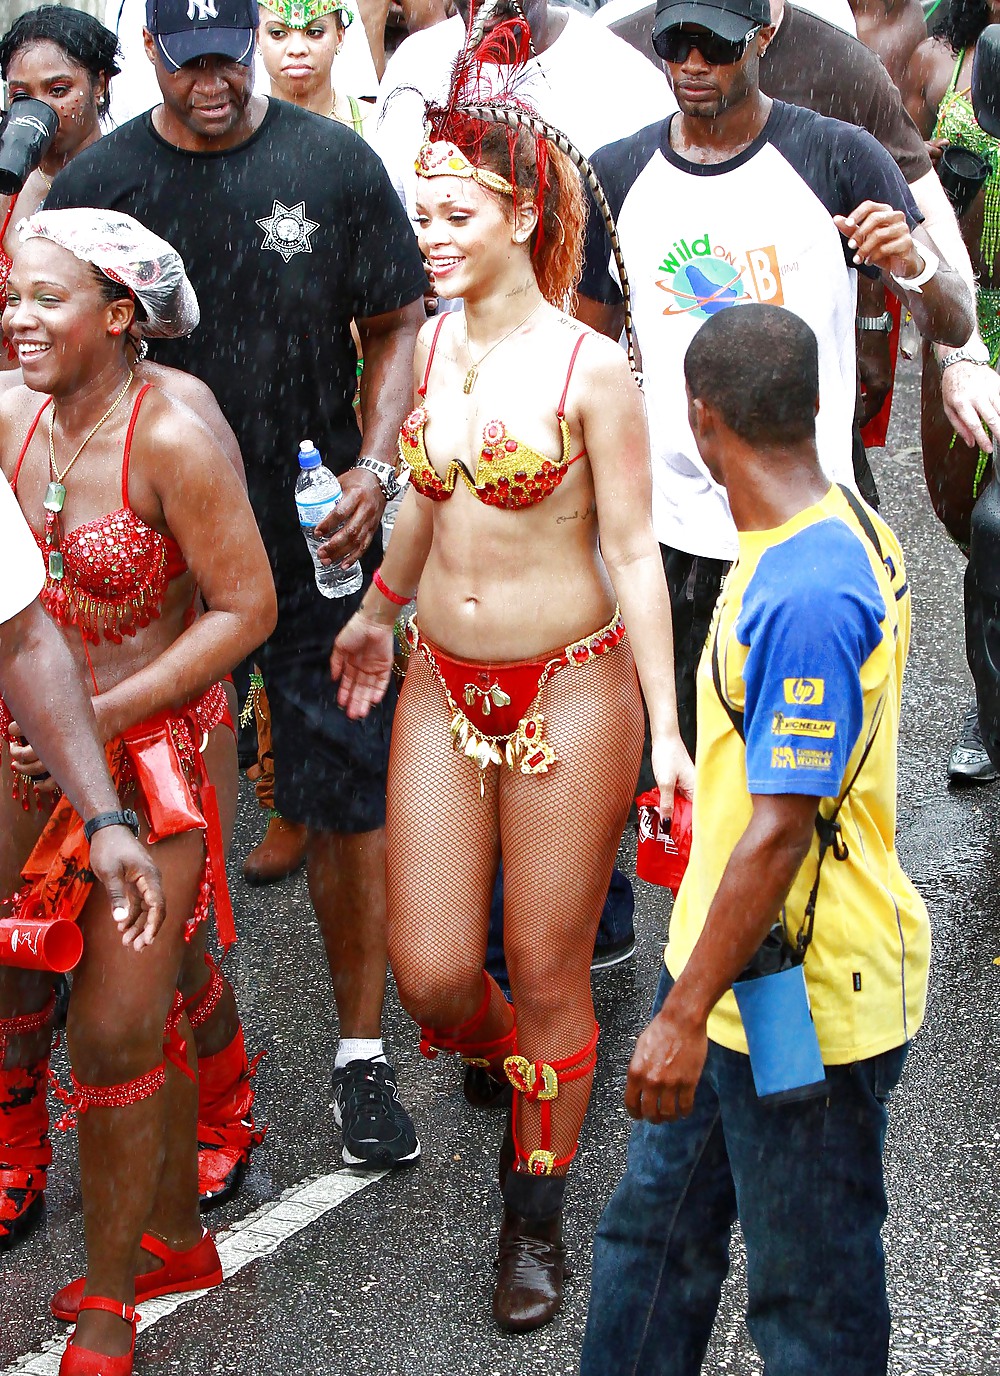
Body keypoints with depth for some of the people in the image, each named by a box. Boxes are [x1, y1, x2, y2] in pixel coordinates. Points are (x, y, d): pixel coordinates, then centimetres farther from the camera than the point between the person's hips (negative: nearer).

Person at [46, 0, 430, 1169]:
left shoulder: (332, 162, -1)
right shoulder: (99, 184, 1)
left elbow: (397, 328, 4)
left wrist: (374, 468, -10)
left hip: (318, 540, -1)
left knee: (349, 798, 1)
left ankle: (361, 1052, 15)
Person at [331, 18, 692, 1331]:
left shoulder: (588, 367, -13)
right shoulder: (431, 348, 2)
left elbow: (633, 554, -11)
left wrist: (664, 724, -14)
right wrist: (378, 610, 32)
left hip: (568, 693, -5)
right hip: (443, 684, 5)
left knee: (545, 973, 5)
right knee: (429, 971, 4)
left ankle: (535, 1216, 25)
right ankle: (510, 1058, 41)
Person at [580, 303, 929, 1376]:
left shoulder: (803, 595, -28)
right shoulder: (844, 528, 4)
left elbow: (780, 829, -28)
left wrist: (686, 1015, -24)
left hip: (803, 1005, -10)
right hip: (730, 967, 10)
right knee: (654, 1227, 21)